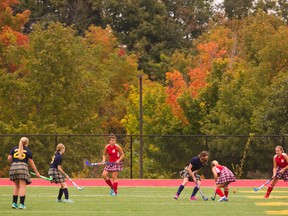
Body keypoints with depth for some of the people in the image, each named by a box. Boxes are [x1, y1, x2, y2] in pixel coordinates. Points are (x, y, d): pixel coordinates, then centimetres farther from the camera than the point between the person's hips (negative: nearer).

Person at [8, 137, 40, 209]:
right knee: (22, 186, -1)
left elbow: (9, 158, 4)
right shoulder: (28, 151, 6)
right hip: (23, 167, -4)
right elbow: (31, 163, 5)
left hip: (13, 167, 4)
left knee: (16, 185, 15)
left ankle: (14, 203, 14)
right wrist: (36, 172, 11)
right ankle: (21, 204, -7)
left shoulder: (14, 149, 13)